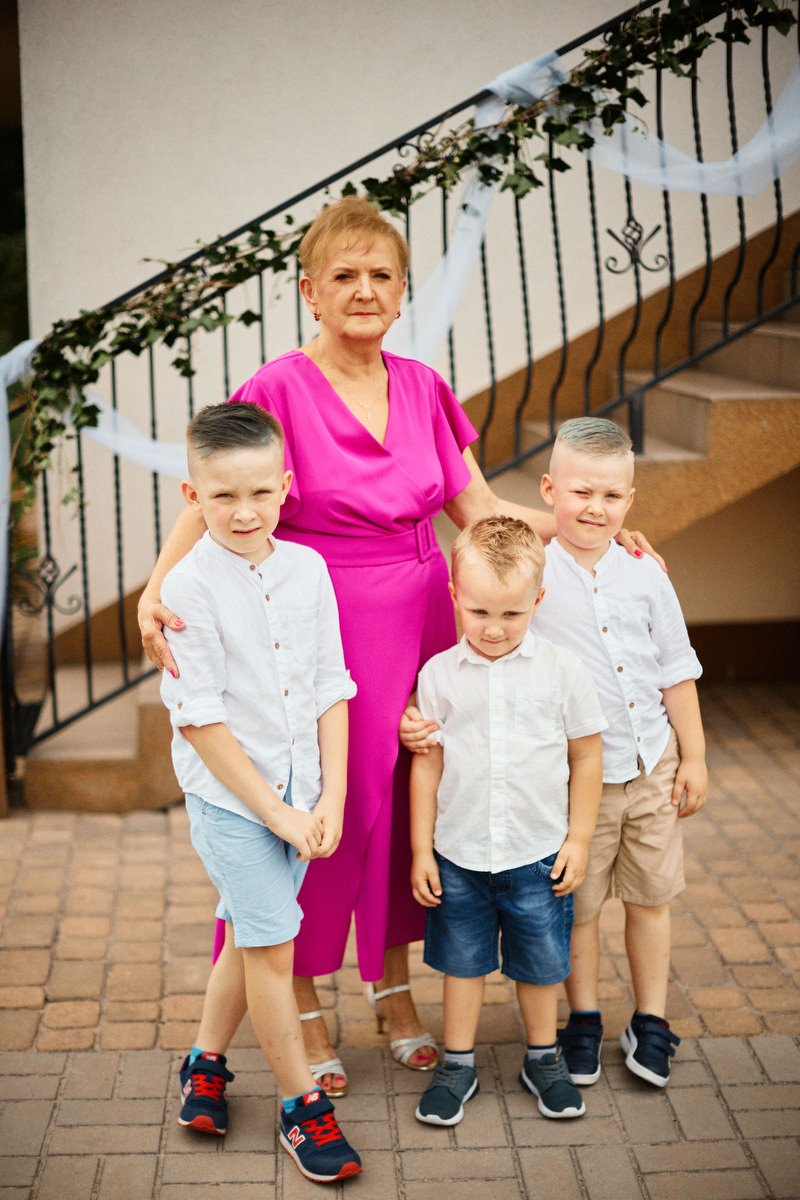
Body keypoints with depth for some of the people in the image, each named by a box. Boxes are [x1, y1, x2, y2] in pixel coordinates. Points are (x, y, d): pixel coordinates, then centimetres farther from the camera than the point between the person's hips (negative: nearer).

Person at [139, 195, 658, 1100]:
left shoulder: (423, 388, 6)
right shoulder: (280, 388, -10)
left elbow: (478, 507, 9)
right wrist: (155, 591, -32)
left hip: (418, 619, 5)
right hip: (322, 625, -5)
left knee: (406, 801, 13)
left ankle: (394, 990, 33)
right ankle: (303, 1010, 25)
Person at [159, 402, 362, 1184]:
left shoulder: (307, 568, -2)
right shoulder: (189, 587, -15)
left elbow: (331, 689, 2)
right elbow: (200, 719, -15)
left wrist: (330, 800, -4)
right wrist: (274, 812, -13)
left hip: (298, 792, 5)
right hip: (228, 795, -4)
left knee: (249, 932, 17)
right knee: (271, 947, 1)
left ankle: (205, 1059, 39)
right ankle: (300, 1104, 18)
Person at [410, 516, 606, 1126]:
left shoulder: (563, 670, -8)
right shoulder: (439, 674, -6)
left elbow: (586, 756, 1)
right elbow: (428, 765, 0)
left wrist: (578, 839, 0)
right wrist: (421, 850, 1)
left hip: (539, 855, 0)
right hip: (459, 856, 1)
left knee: (540, 963, 14)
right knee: (462, 962, 14)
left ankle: (544, 1059, 36)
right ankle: (458, 1065, 31)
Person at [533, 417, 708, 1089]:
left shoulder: (645, 579, 0)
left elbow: (677, 674, 7)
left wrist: (693, 758, 7)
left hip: (653, 767, 3)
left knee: (651, 896, 13)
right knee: (578, 903, 8)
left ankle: (651, 1022, 29)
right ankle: (583, 1020, 29)